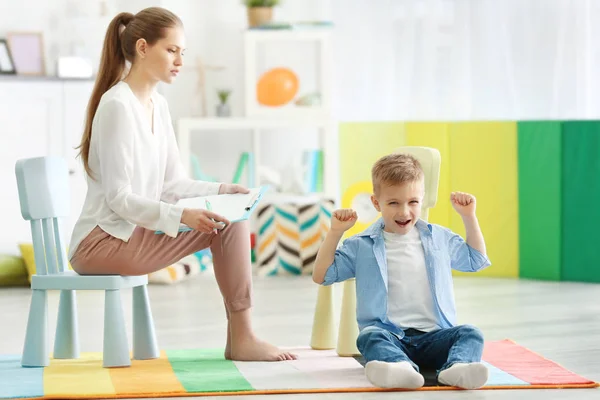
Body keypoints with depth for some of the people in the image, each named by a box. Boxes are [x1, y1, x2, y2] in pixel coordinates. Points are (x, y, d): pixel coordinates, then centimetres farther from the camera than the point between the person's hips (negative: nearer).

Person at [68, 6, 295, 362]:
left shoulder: (158, 105, 10)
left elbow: (173, 183, 13)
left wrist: (223, 190, -3)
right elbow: (118, 198, -20)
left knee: (233, 219, -7)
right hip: (102, 240, -8)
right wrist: (181, 216, -31)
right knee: (219, 226, -19)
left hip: (138, 229, 8)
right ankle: (240, 339, -11)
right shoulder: (117, 105, -16)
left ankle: (241, 335, -11)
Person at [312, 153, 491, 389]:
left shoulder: (439, 238, 17)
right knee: (370, 336, -35)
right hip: (389, 335, -2)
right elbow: (322, 276, 9)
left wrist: (469, 217, 20)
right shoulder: (362, 246, 10)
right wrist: (336, 232, 1)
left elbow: (475, 260, 30)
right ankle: (402, 369, -65)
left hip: (433, 336, 3)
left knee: (469, 333, -25)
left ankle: (457, 368, -57)